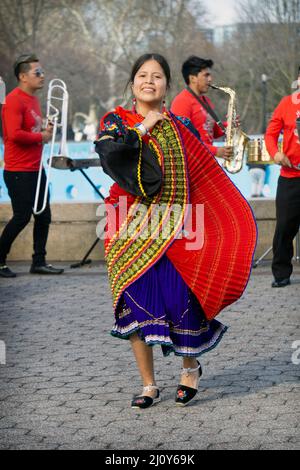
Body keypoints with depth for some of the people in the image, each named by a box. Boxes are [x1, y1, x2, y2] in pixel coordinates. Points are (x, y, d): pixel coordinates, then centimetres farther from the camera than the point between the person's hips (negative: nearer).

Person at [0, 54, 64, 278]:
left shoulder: (33, 99, 15)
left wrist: (46, 131, 5)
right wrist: (41, 136, -14)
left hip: (35, 169, 9)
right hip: (19, 172, -9)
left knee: (43, 216, 9)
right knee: (22, 217, -5)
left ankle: (39, 261, 17)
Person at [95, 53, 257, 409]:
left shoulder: (181, 128, 8)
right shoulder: (116, 121, 5)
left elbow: (206, 177, 8)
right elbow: (108, 155, -15)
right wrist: (142, 129, -9)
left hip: (173, 229, 0)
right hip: (131, 229, 0)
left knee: (179, 297, -6)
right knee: (136, 301, -1)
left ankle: (190, 367, 23)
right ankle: (148, 386, 13)